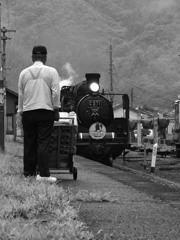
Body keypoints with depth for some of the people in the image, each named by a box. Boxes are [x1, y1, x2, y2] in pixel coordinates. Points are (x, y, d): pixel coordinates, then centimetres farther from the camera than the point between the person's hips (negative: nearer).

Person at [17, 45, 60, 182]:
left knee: (29, 143, 9)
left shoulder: (24, 73, 8)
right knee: (43, 143, -5)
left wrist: (20, 112, 18)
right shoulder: (51, 72, -2)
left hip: (28, 113, 3)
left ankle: (28, 172, 11)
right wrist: (56, 110, 4)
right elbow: (56, 92, -5)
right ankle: (42, 173, -10)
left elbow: (20, 94, 12)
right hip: (45, 111, -3)